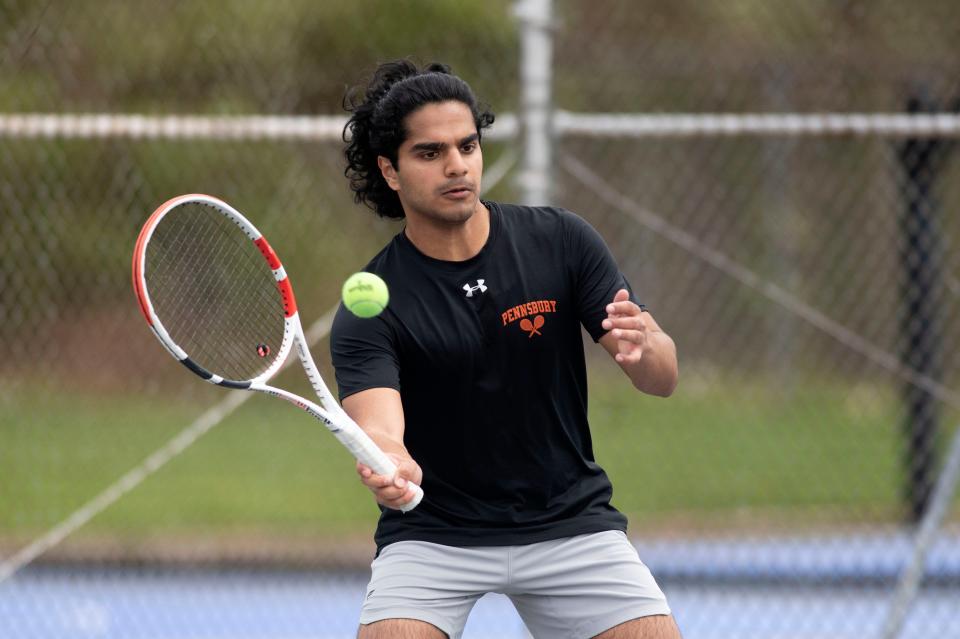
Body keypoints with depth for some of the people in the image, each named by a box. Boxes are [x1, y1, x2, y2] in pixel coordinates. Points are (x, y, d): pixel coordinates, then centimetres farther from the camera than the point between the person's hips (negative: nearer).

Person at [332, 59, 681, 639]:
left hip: (569, 523, 2)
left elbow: (663, 378, -7)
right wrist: (386, 465, -53)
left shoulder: (562, 240, -6)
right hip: (433, 535, -2)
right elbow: (377, 423, -28)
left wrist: (643, 347, -31)